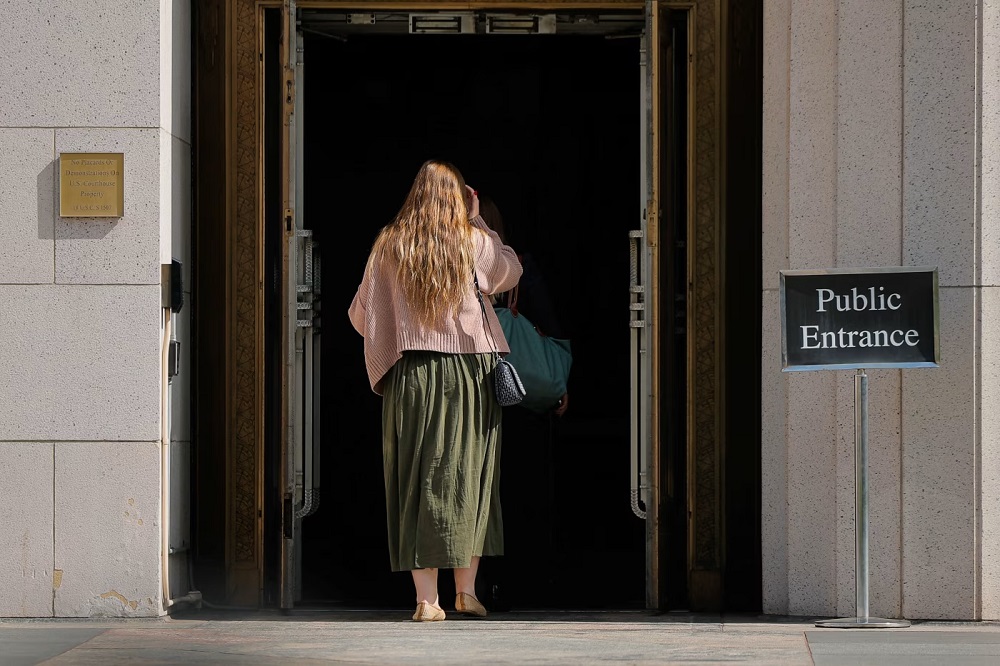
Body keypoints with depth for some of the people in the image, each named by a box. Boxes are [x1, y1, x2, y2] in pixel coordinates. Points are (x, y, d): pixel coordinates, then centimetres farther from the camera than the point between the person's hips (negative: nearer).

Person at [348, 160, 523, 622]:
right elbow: (510, 273, 21)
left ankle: (426, 598, -4)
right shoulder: (474, 240, 1)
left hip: (409, 376, 0)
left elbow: (360, 314, 7)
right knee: (468, 476, 9)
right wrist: (476, 223, 22)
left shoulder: (389, 244, 2)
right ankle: (466, 590, 10)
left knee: (416, 480, 1)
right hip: (469, 373, 0)